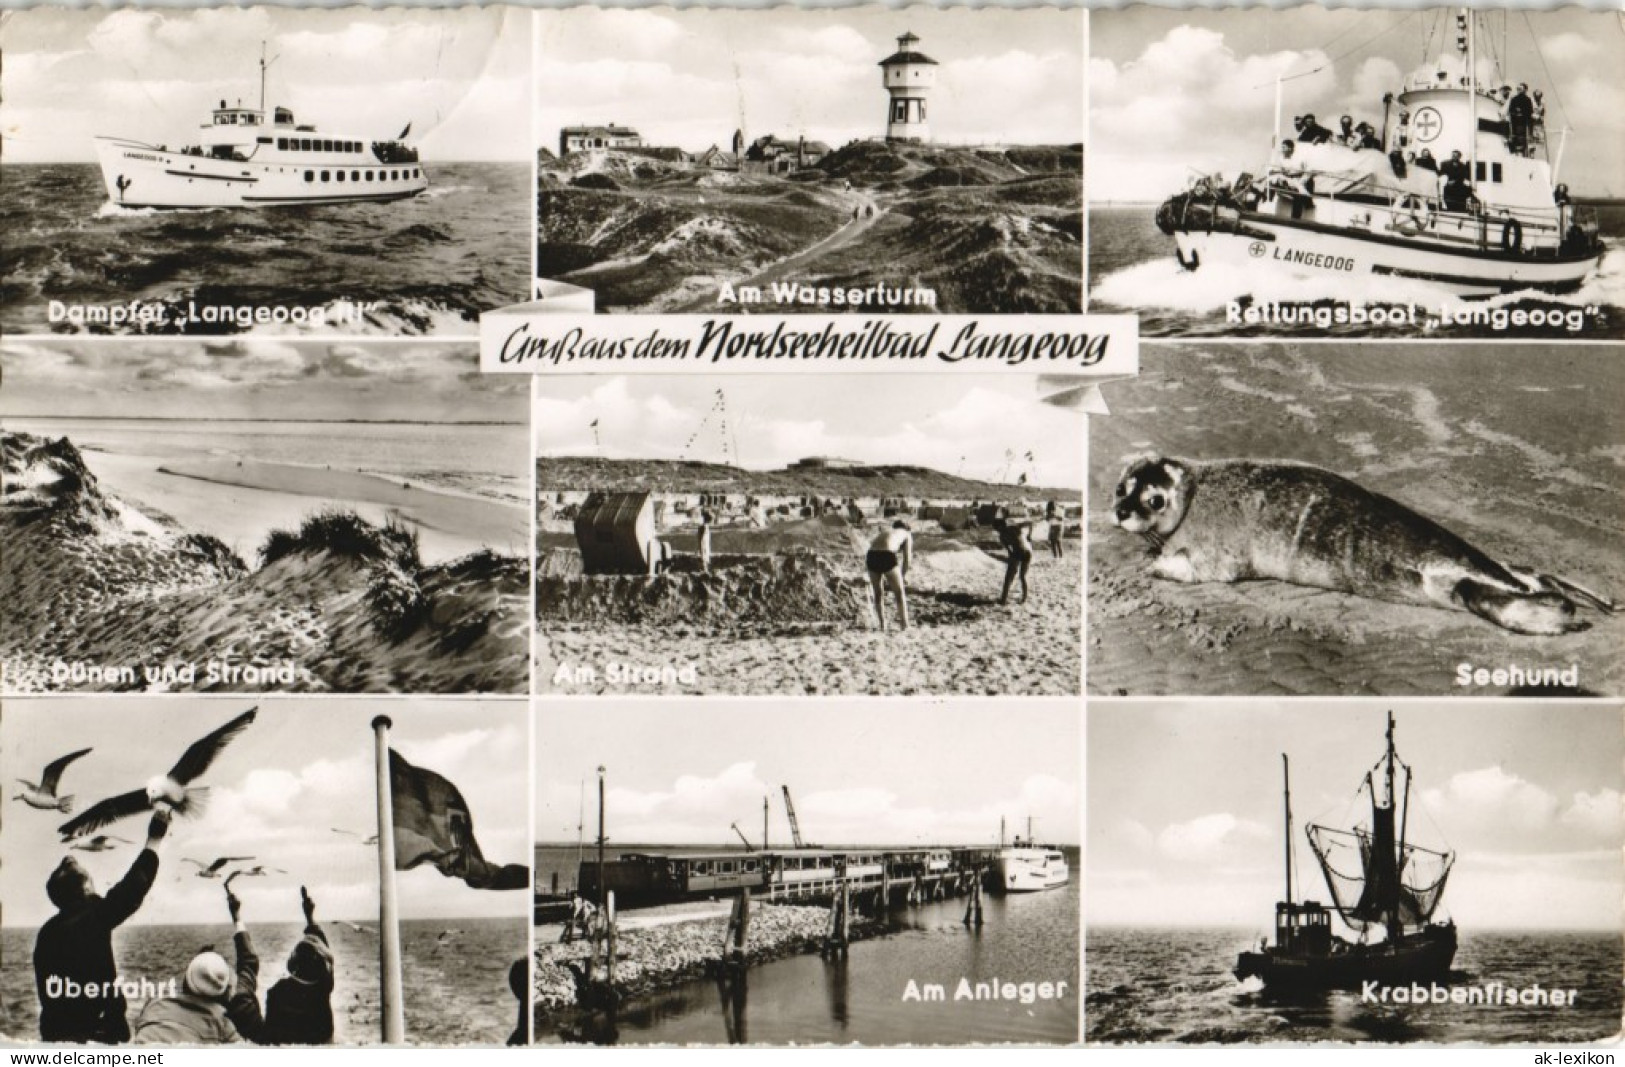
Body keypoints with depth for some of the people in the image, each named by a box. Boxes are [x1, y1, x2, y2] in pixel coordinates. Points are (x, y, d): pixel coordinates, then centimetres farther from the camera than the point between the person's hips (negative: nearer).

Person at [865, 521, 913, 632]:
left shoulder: (883, 533, 38)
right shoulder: (906, 534, 26)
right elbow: (906, 560, 15)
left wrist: (884, 579, 44)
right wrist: (902, 577, 24)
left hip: (871, 556, 4)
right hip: (887, 556, -4)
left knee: (878, 593, 22)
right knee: (899, 592, 14)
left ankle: (882, 625, 21)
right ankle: (905, 625, 15)